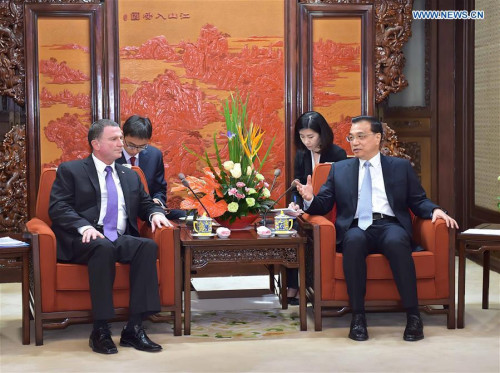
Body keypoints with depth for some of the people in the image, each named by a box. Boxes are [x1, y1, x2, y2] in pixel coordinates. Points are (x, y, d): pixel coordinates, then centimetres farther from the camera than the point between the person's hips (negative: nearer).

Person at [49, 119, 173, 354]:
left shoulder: (130, 176, 25)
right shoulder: (70, 171, 8)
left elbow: (146, 204, 27)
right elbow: (58, 208, -3)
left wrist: (156, 213, 1)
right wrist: (85, 227, -21)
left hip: (121, 240, 5)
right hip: (84, 241, -5)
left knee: (147, 246, -28)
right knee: (104, 247, -39)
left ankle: (134, 328, -29)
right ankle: (100, 331, -32)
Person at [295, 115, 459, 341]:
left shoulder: (401, 167, 19)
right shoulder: (339, 170, 21)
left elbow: (418, 201, 14)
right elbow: (324, 204, 15)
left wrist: (435, 210, -7)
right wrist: (310, 199, -7)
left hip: (390, 225, 0)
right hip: (356, 228, 1)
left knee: (396, 241, -37)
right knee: (354, 240, -37)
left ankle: (413, 316, -31)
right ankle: (358, 317, -31)